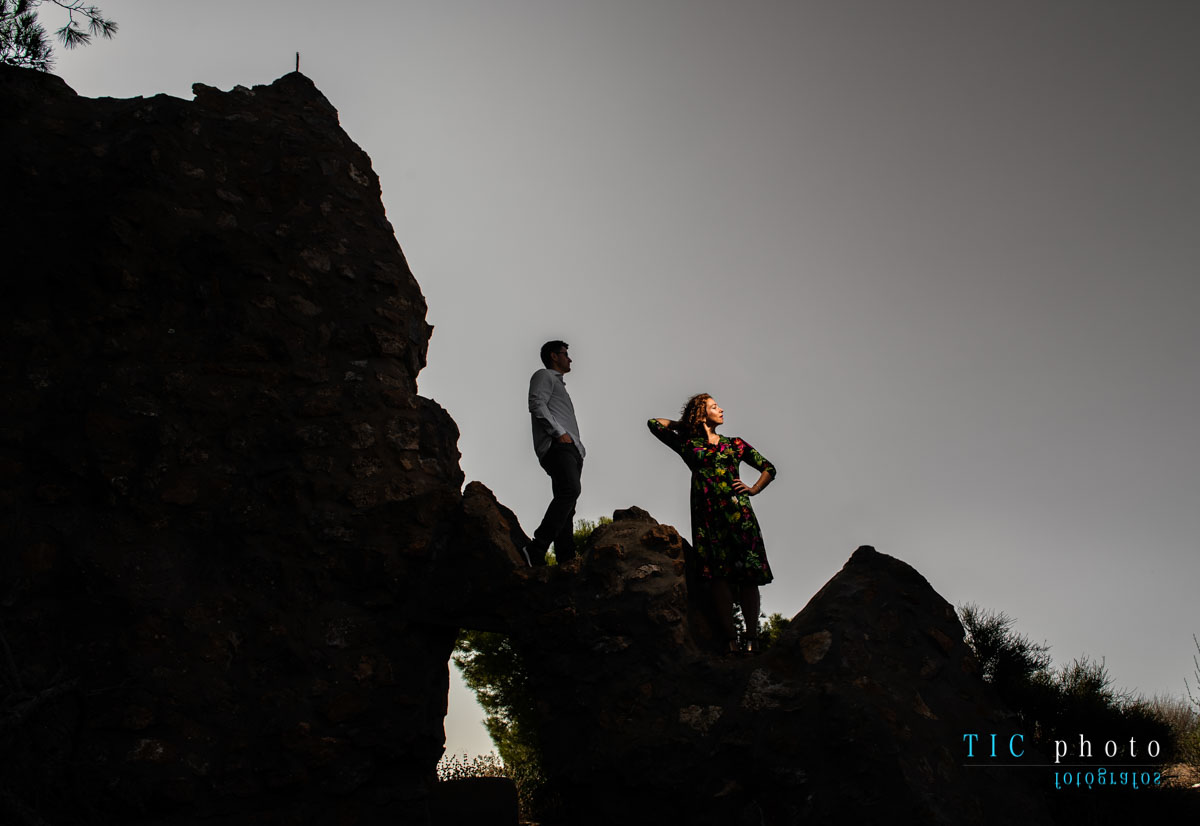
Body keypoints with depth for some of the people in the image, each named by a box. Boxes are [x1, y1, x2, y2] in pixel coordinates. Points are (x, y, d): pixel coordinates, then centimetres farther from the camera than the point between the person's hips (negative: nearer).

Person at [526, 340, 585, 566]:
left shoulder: (559, 385, 38)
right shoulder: (544, 376, 11)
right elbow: (536, 404, -8)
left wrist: (578, 448, 16)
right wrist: (559, 433, -15)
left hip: (570, 449, 10)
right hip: (556, 445, -10)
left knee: (566, 504, -3)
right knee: (569, 491, -29)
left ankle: (566, 560, -11)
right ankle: (536, 550, -36)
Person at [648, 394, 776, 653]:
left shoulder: (735, 444, 19)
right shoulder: (688, 444, 15)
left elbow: (769, 468, 22)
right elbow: (654, 423, 18)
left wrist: (753, 489, 7)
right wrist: (683, 425, 25)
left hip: (738, 512, 1)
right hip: (707, 513, -1)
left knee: (748, 574, -6)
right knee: (719, 574, -10)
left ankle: (752, 639, -4)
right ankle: (730, 639, -11)